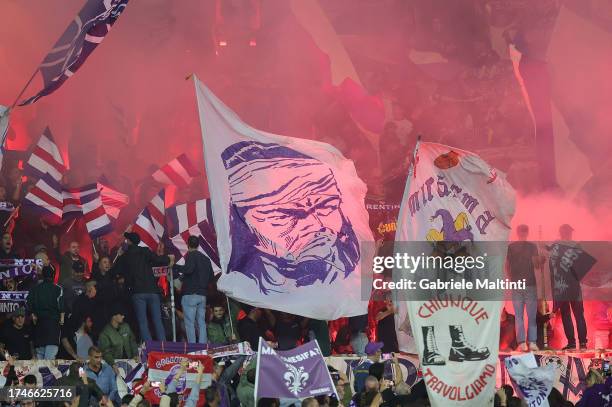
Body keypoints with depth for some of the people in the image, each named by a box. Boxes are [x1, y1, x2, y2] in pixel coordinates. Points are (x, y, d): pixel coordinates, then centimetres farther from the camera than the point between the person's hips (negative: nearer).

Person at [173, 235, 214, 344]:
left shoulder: (191, 255, -5)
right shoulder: (206, 258, 17)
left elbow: (189, 269, -23)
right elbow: (211, 276, 17)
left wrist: (175, 266, -12)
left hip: (190, 294, -7)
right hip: (203, 295, 7)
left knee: (189, 323, -6)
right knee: (201, 323, 7)